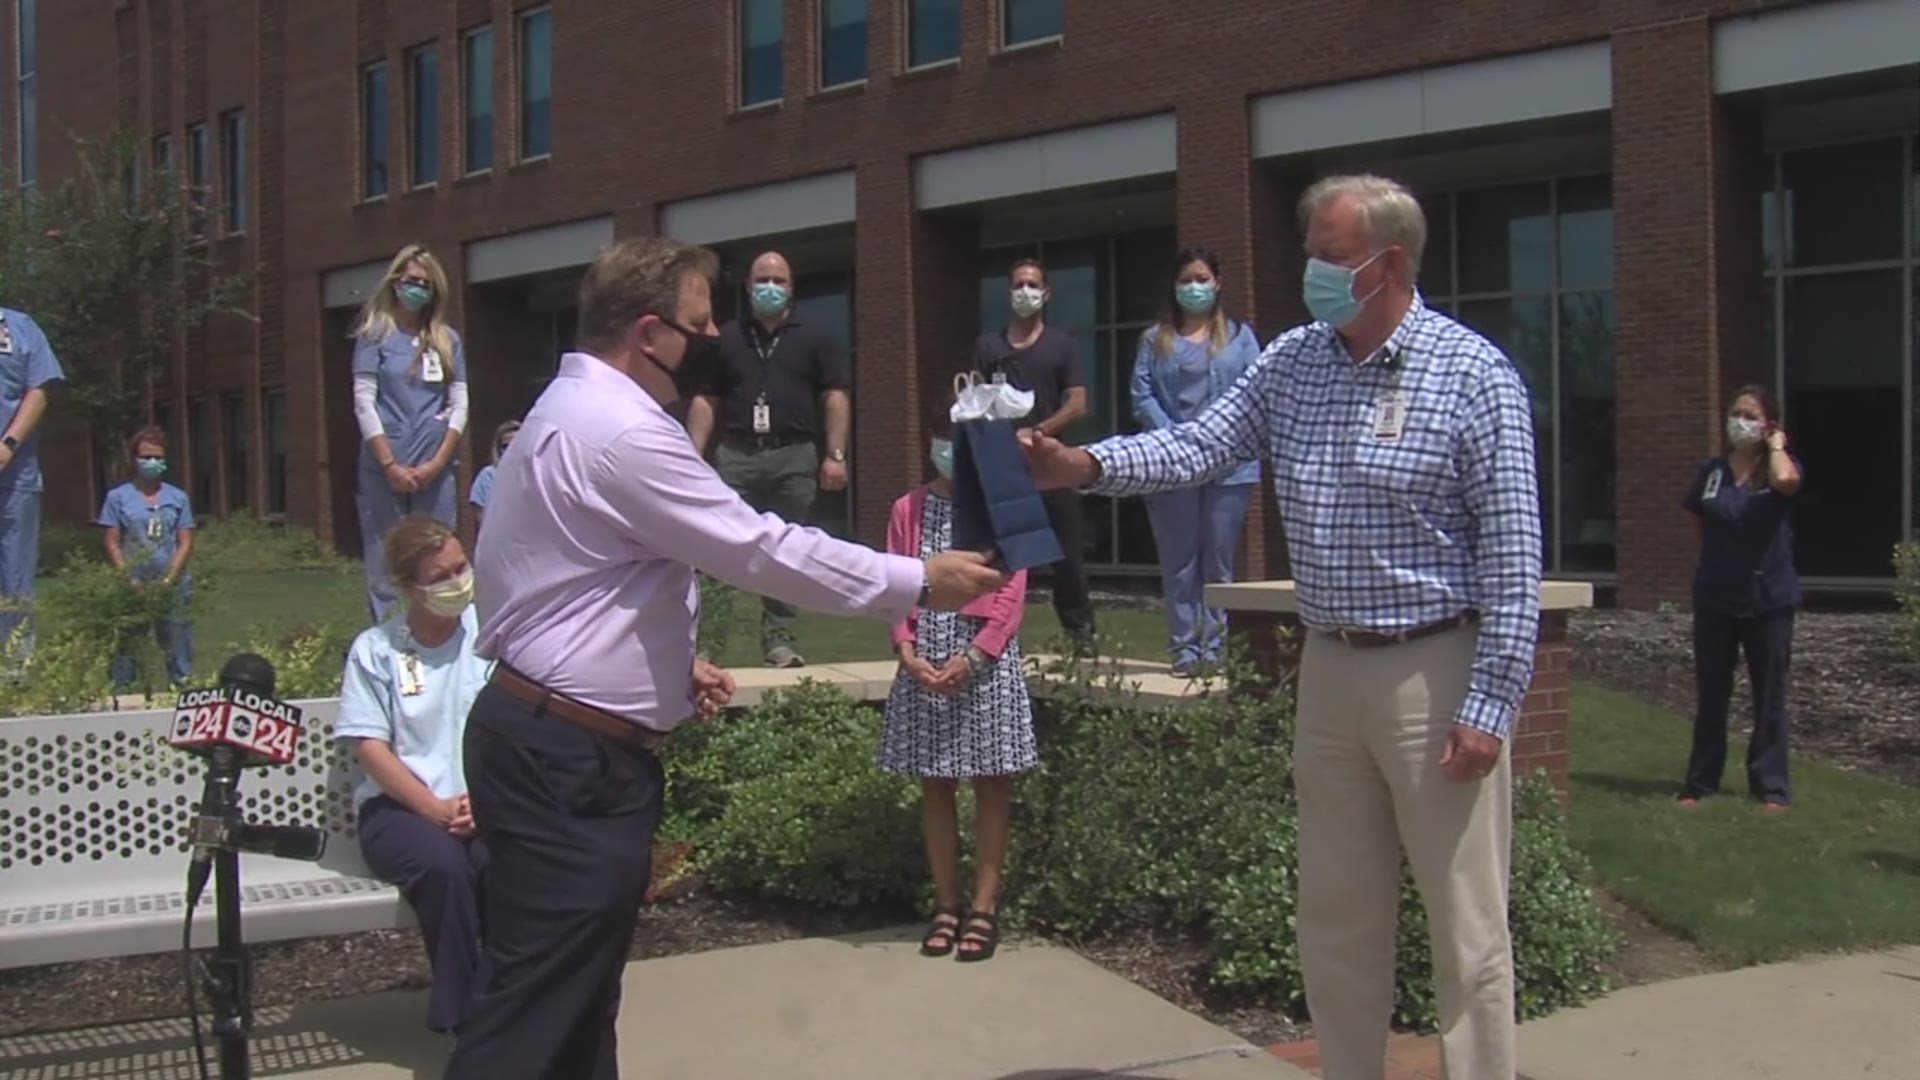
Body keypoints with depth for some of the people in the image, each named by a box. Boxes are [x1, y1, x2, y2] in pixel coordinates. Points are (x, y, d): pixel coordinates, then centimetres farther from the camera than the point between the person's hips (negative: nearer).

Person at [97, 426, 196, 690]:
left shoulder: (178, 498, 9)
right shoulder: (118, 497, 5)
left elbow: (185, 543, 5)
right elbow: (111, 544, 1)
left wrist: (169, 580, -7)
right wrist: (131, 580, -9)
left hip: (172, 586, 1)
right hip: (132, 586, -1)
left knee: (176, 644, 1)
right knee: (126, 645, -2)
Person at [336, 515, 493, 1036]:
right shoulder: (375, 650, 6)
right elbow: (371, 749, -2)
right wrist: (435, 808, -16)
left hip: (485, 804, 1)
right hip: (399, 807, -1)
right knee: (443, 864, -34)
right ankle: (463, 1018, -19)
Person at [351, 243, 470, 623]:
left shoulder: (448, 340, 12)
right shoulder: (375, 334, 4)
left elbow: (459, 405, 8)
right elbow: (363, 402, -3)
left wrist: (438, 463, -5)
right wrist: (391, 466, -10)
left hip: (435, 473, 3)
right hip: (384, 470, -2)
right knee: (385, 567, -1)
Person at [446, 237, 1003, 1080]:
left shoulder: (574, 411, 15)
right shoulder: (624, 433, -19)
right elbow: (762, 551, -19)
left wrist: (670, 665, 14)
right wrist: (919, 582, -11)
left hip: (557, 743, 11)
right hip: (569, 762, -11)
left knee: (578, 995, 16)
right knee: (538, 1006, -8)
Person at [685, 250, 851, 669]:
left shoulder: (815, 338, 10)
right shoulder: (726, 338, 14)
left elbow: (835, 398, 4)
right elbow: (705, 400, 11)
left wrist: (835, 455, -5)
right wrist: (695, 455, 2)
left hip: (794, 455, 0)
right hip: (735, 454, 0)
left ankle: (778, 639, 9)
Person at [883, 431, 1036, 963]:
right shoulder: (909, 509, 6)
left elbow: (1011, 595, -6)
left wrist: (973, 657, -15)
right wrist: (907, 651, -10)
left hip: (986, 661, -2)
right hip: (924, 663, 3)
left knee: (990, 784, 4)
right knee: (934, 785, 8)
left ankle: (984, 906, 11)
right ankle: (946, 904, 18)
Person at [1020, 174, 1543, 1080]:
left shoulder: (1474, 376, -11)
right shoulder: (1291, 362, 7)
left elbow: (1513, 557, -13)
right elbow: (1200, 445, -1)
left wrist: (1489, 705, -17)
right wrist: (1087, 466, -19)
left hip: (1436, 672, -6)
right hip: (1329, 669, 6)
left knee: (1466, 925, 2)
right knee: (1335, 915, 16)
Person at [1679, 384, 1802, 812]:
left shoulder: (1781, 465, -4)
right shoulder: (1712, 471, 4)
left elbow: (1786, 481, -29)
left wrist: (1776, 446, -13)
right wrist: (1722, 554, 6)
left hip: (1768, 598, -2)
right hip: (1715, 598, 2)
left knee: (1770, 696, 4)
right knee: (1710, 695, 7)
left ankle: (1770, 785, 11)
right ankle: (1701, 781, 15)